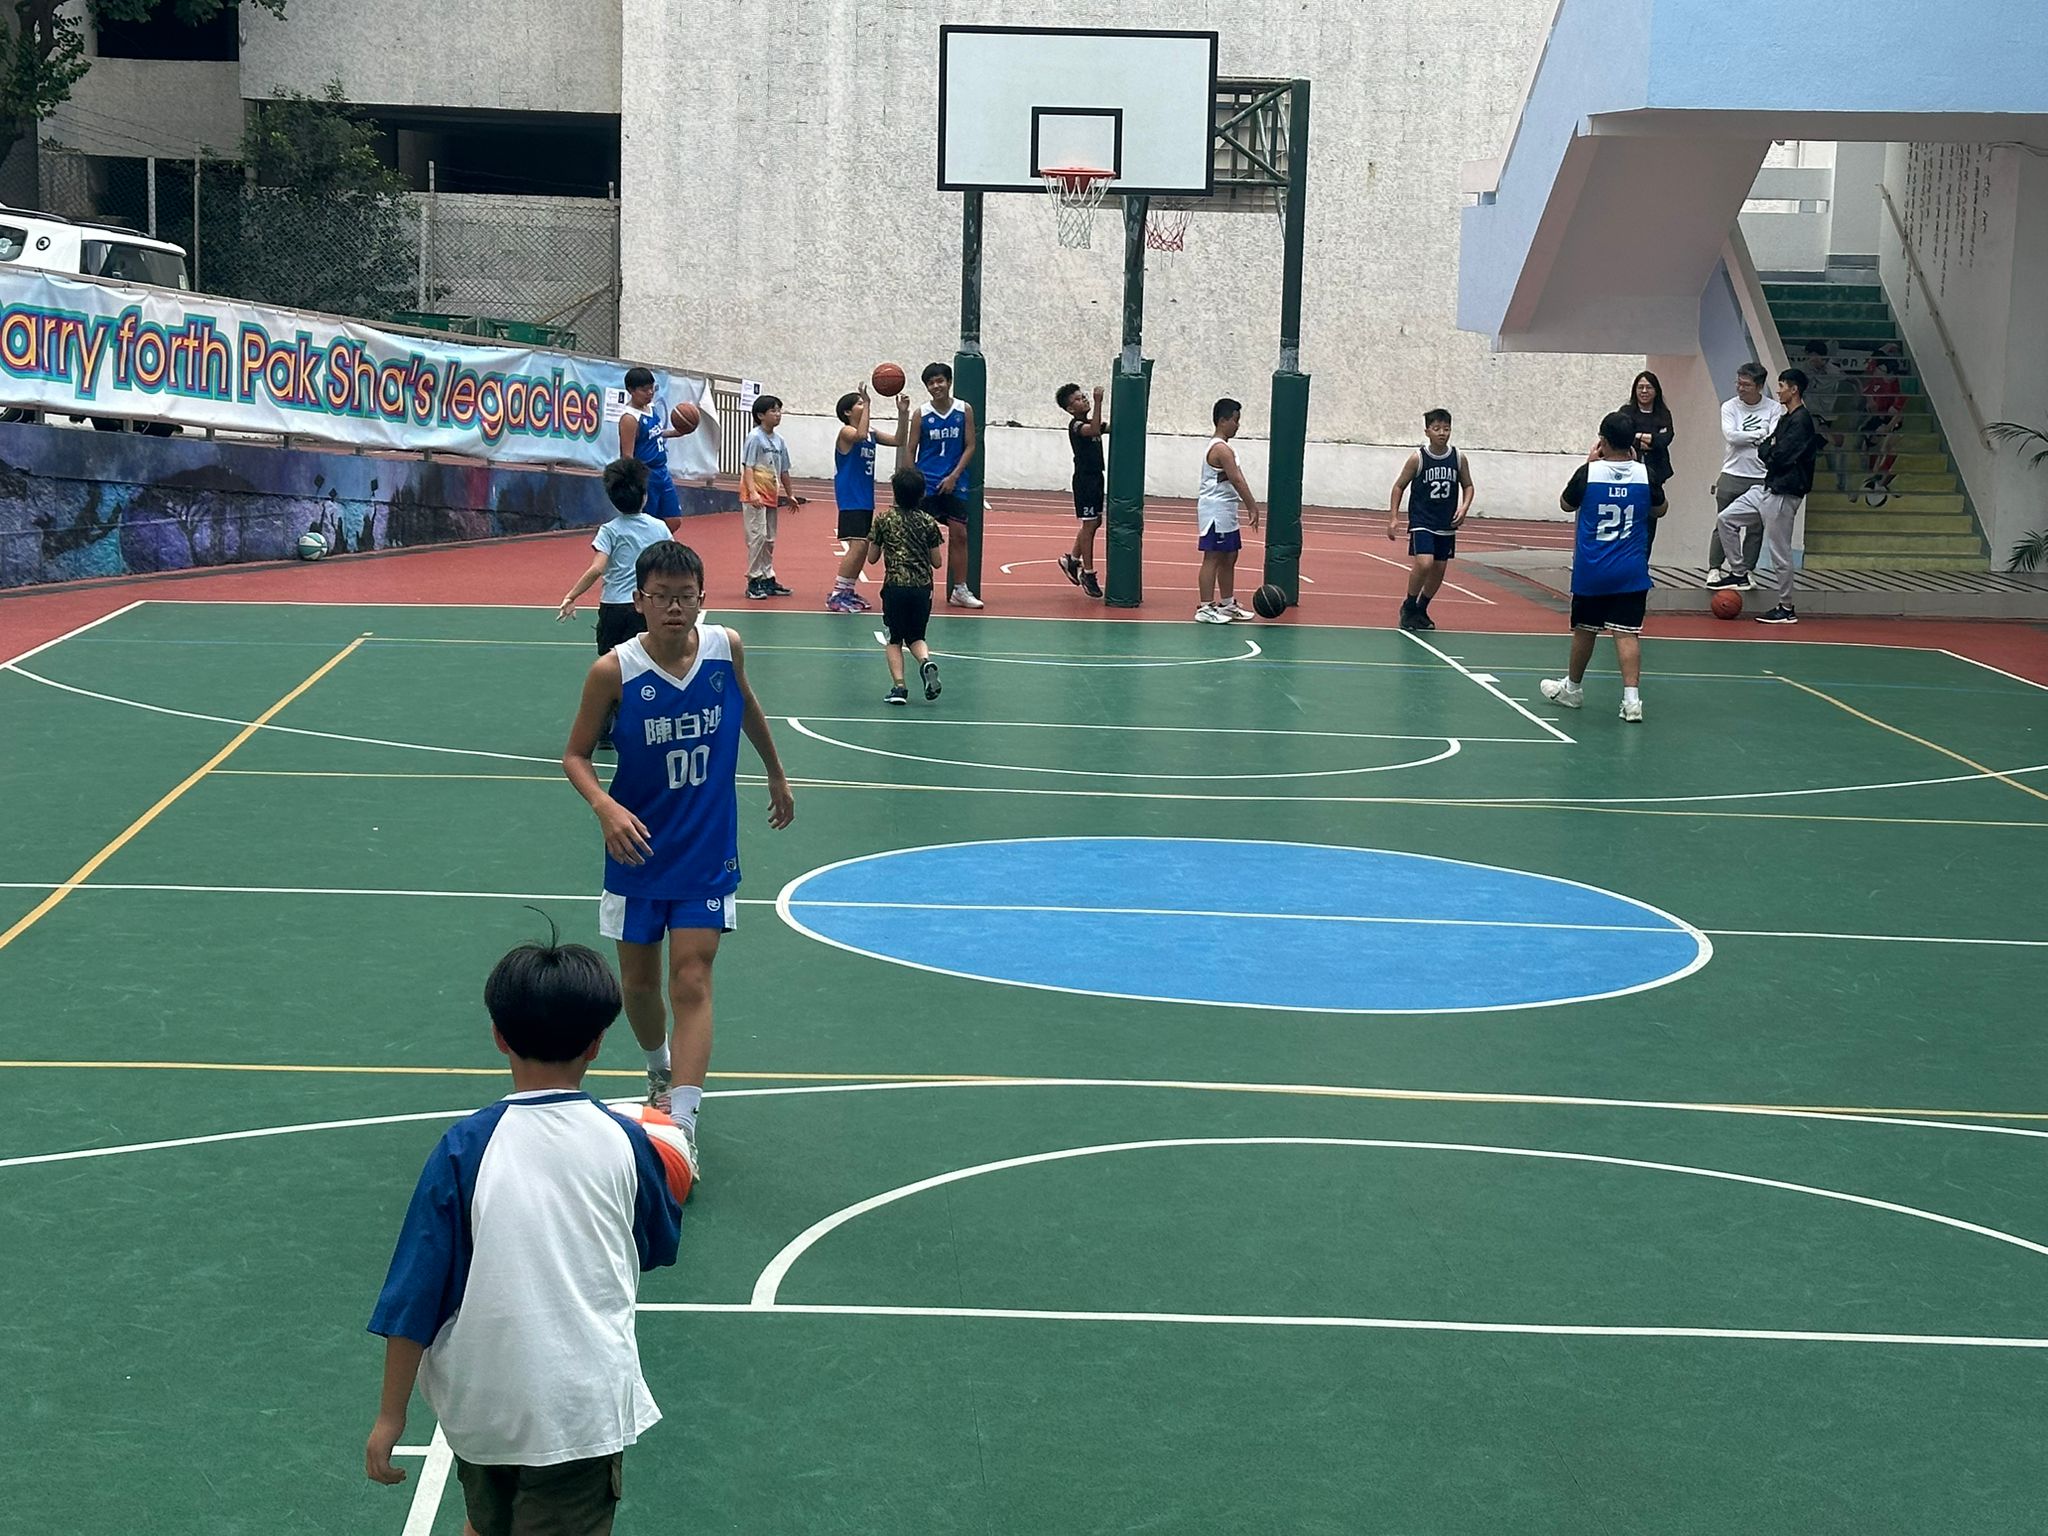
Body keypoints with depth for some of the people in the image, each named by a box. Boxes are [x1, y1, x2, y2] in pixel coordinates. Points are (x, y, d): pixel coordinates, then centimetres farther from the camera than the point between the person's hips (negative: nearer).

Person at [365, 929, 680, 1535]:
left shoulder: (464, 1147, -9)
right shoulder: (625, 1143, -5)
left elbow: (413, 1297, -7)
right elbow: (659, 1247, 15)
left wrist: (390, 1417, 2)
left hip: (481, 1406, 1)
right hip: (584, 1411, 0)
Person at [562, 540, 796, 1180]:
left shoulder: (727, 648, -10)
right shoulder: (613, 671, -17)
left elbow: (748, 707, 13)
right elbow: (575, 754, -7)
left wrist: (776, 773, 25)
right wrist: (605, 806, -26)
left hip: (707, 853, 0)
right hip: (638, 849, 0)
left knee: (691, 983, -8)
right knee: (638, 982, 13)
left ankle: (681, 1125, -12)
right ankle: (661, 1073, 43)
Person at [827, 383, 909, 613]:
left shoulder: (871, 435, 12)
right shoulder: (846, 432, -10)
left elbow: (897, 440, 11)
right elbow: (860, 435, -32)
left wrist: (903, 414, -1)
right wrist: (867, 405, -31)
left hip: (866, 500, 9)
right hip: (850, 499, -9)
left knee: (863, 547, 10)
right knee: (857, 545, -16)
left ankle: (849, 591, 20)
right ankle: (836, 595, -12)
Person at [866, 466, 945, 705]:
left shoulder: (884, 520, -1)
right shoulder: (928, 522, 3)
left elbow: (872, 557, 7)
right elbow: (937, 562, 6)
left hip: (895, 586, -2)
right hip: (922, 587, 2)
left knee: (894, 640, 11)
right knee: (916, 637, 17)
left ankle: (898, 686, -3)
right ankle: (926, 661, -13)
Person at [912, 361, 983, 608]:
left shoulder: (965, 410, 0)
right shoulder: (922, 414, -1)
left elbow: (970, 446, 0)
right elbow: (910, 449, 2)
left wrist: (954, 476, -9)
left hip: (954, 483, 1)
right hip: (926, 483, -1)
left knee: (959, 534, 2)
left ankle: (959, 590, 10)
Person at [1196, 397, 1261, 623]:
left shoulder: (1220, 447, 16)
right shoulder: (1222, 449, -17)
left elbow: (1235, 480, 17)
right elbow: (1236, 480, -22)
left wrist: (1250, 505, 15)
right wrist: (1252, 507, -21)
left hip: (1225, 512, 11)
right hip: (1216, 511, -11)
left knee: (1229, 558, 15)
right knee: (1213, 558, -8)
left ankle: (1227, 604, 23)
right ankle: (1205, 609, -7)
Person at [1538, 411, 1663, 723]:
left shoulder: (1588, 472, -10)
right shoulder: (1645, 474, -4)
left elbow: (1566, 505, 8)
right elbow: (1659, 509, 15)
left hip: (1591, 571, -1)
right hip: (1631, 572, 1)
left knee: (1584, 629, 15)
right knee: (1627, 632, -2)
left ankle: (1572, 688, 33)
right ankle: (1631, 697, -14)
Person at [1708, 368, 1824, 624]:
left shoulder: (1802, 420, -15)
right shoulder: (1785, 419, 15)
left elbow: (1779, 457, -22)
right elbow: (1765, 449, 16)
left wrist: (1765, 450, -3)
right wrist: (1768, 450, -5)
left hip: (1784, 494, -10)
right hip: (1767, 488, 10)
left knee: (1779, 552, -3)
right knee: (1727, 519, 9)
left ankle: (1786, 608, 7)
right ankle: (1739, 573, 17)